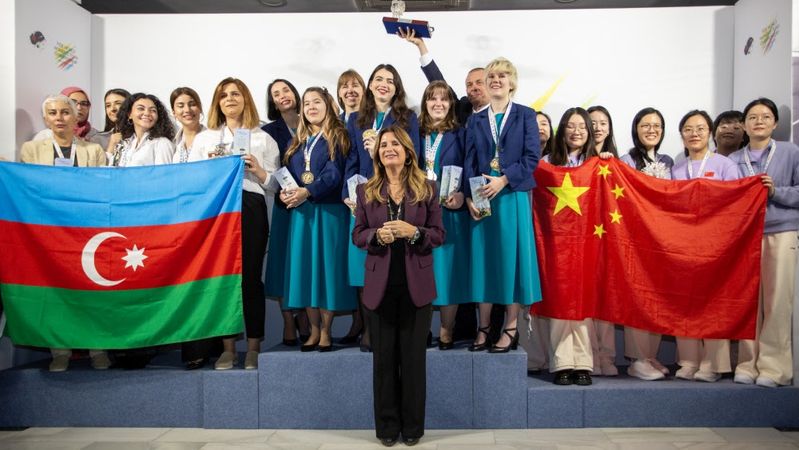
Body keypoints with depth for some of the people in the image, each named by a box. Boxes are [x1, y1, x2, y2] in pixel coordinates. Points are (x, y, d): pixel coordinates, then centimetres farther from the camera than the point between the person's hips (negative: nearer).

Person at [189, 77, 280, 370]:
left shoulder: (263, 139, 15)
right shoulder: (204, 138, 20)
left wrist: (258, 170, -8)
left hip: (250, 207, -1)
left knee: (250, 276, -3)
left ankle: (253, 346, 8)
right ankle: (228, 347, 11)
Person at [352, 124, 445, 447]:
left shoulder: (426, 188, 3)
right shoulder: (366, 191, 6)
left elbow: (439, 234, 1)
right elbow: (357, 235, 5)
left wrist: (413, 232, -18)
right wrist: (378, 235, -16)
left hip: (416, 284, -1)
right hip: (380, 284, 1)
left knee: (414, 356, 7)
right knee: (383, 357, 8)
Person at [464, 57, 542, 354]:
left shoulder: (525, 116, 7)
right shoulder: (476, 120, 14)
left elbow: (532, 157, -3)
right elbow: (469, 162, 8)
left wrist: (504, 179, -15)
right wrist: (470, 197, -6)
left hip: (513, 196, -2)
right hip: (481, 199, 3)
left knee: (512, 257, -1)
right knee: (483, 259, 3)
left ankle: (511, 329, 7)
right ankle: (484, 328, 11)